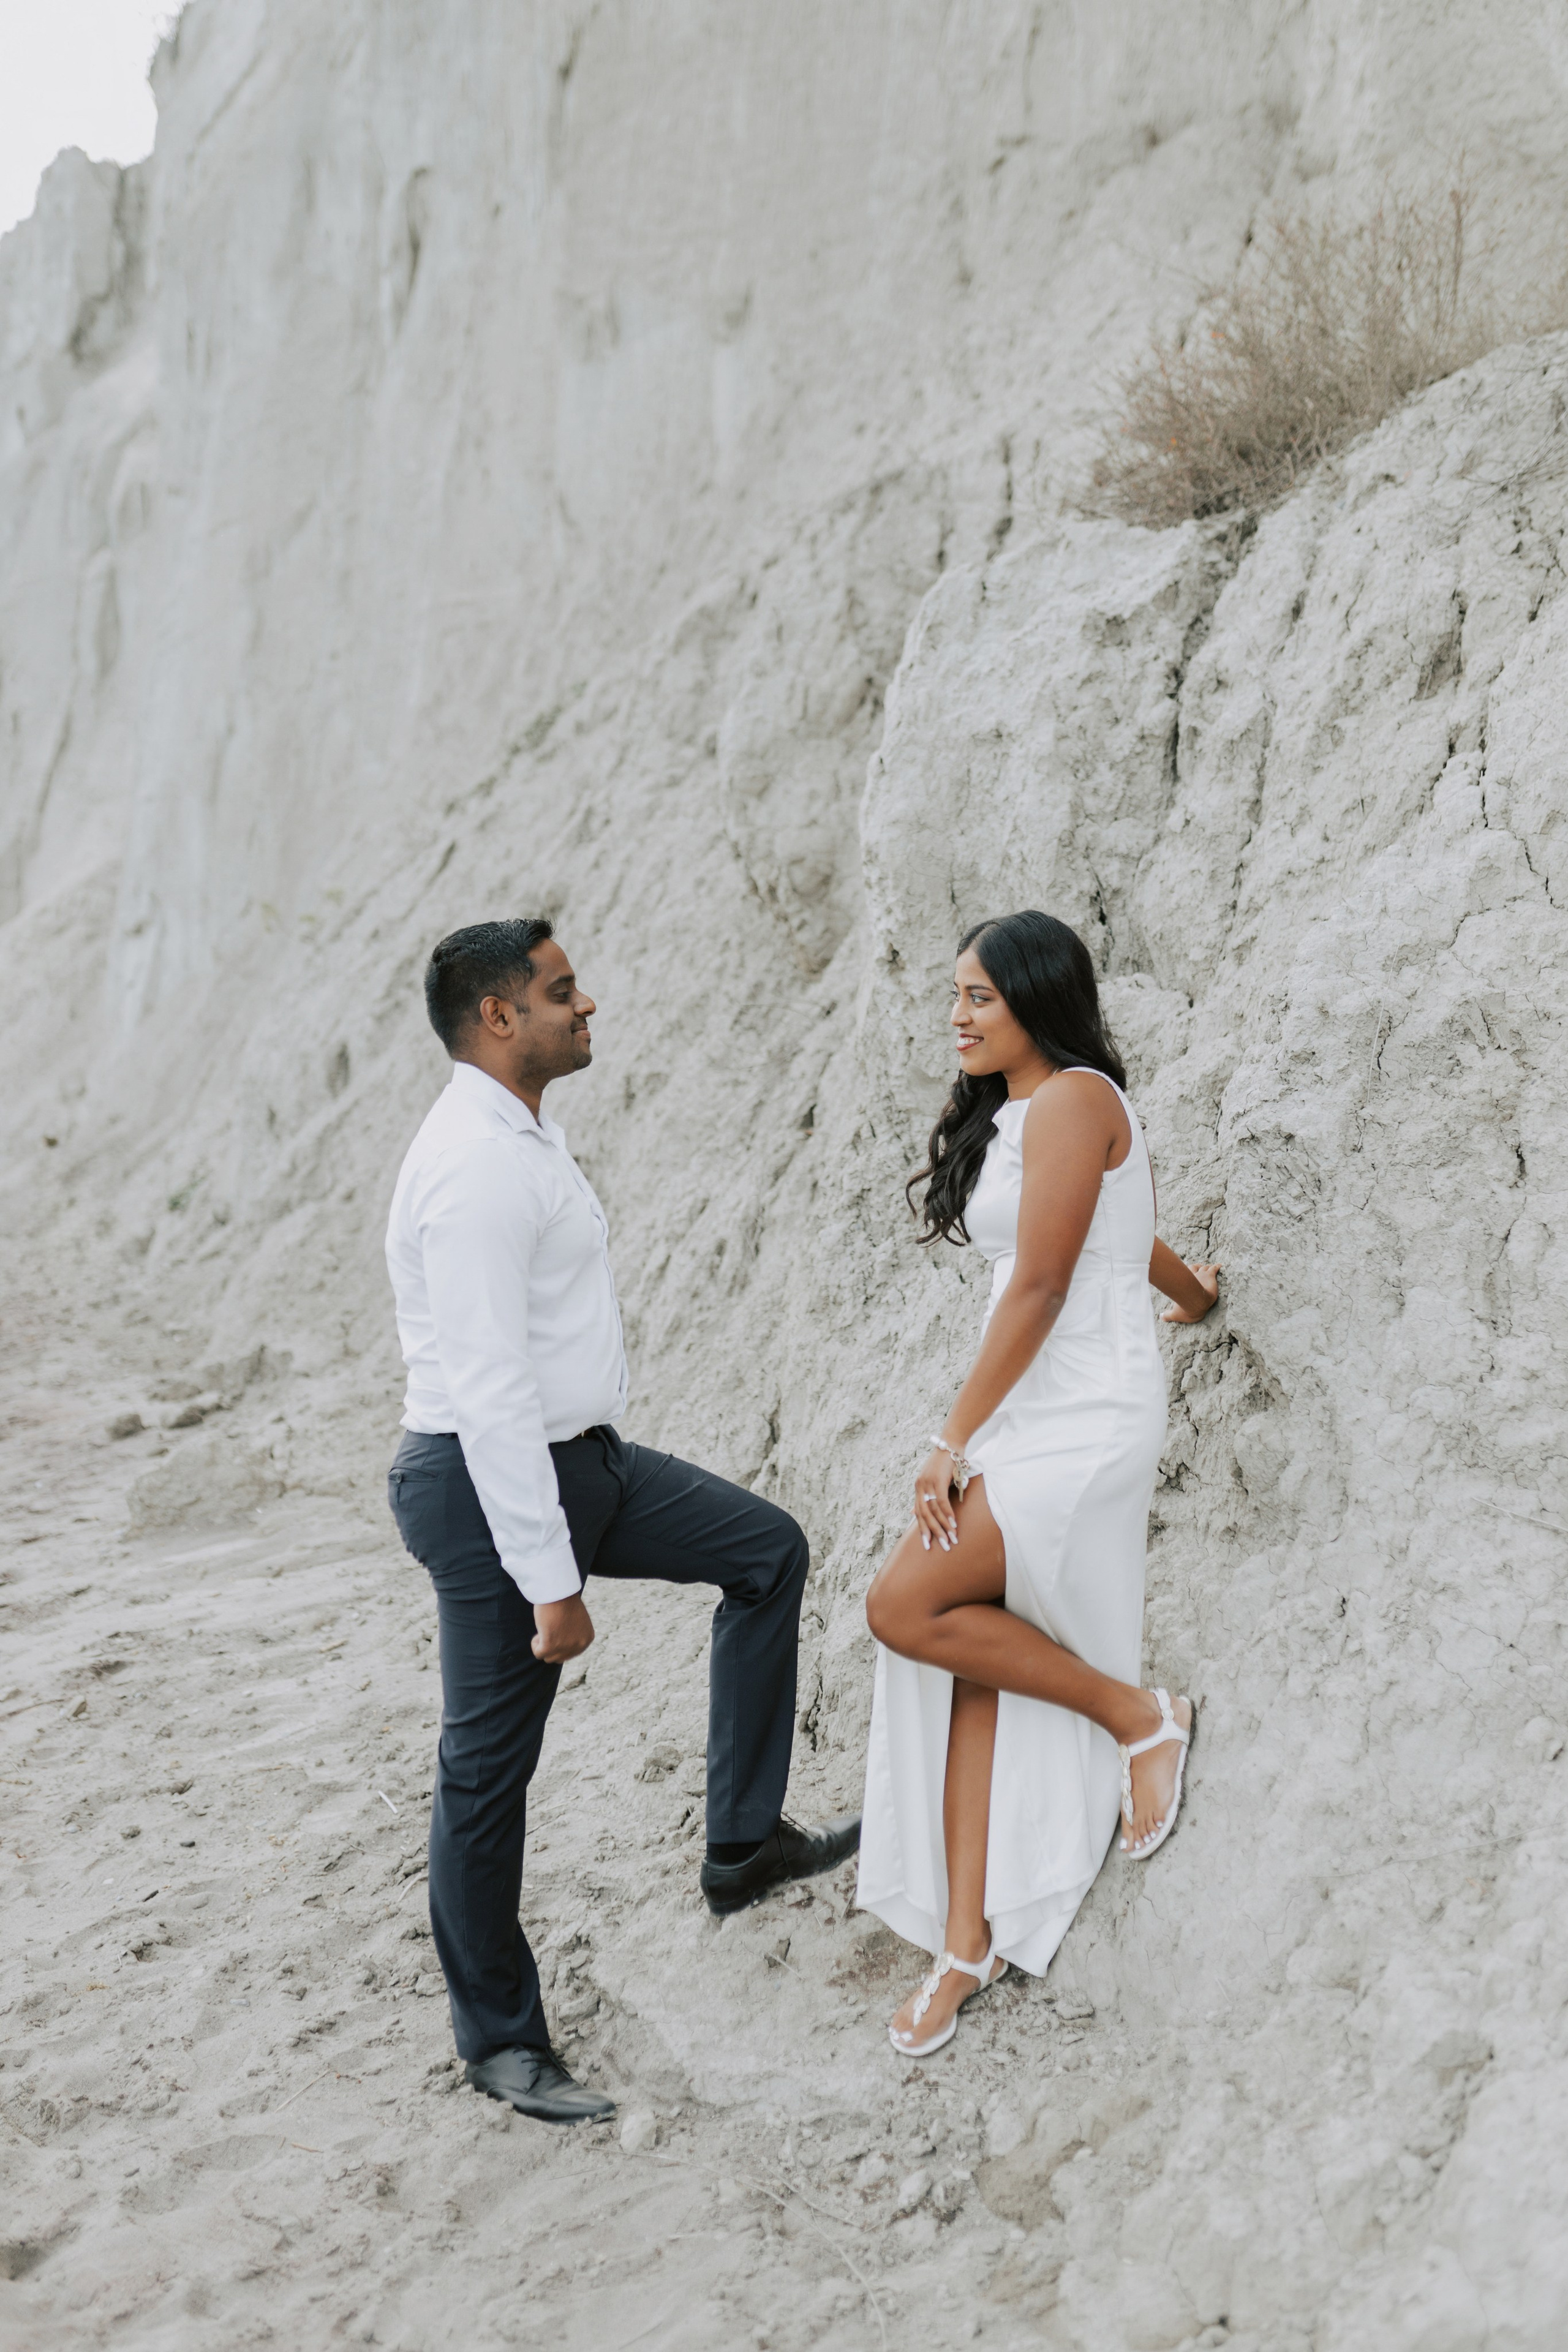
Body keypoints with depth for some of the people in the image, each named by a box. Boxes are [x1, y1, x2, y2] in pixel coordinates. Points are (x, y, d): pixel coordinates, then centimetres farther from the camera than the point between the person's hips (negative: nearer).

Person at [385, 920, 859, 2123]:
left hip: (583, 1459, 10)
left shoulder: (526, 1137, 9)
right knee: (491, 1765, 4)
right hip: (493, 1484, -10)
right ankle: (501, 2039, 21)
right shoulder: (476, 1169, -24)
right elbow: (488, 1392, -28)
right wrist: (550, 1581, -26)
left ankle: (745, 1842, 19)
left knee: (768, 1551, 14)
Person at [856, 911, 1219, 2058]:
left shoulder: (1073, 1100, -12)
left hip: (1086, 1415, -9)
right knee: (975, 1669, 3)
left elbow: (1039, 1286, -17)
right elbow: (1136, 1242, 31)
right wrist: (1196, 1293, 51)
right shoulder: (1010, 1115, 18)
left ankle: (1138, 1714, -1)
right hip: (1023, 1414, 9)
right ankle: (968, 1941, 8)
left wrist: (955, 1437, -17)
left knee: (906, 1606, -18)